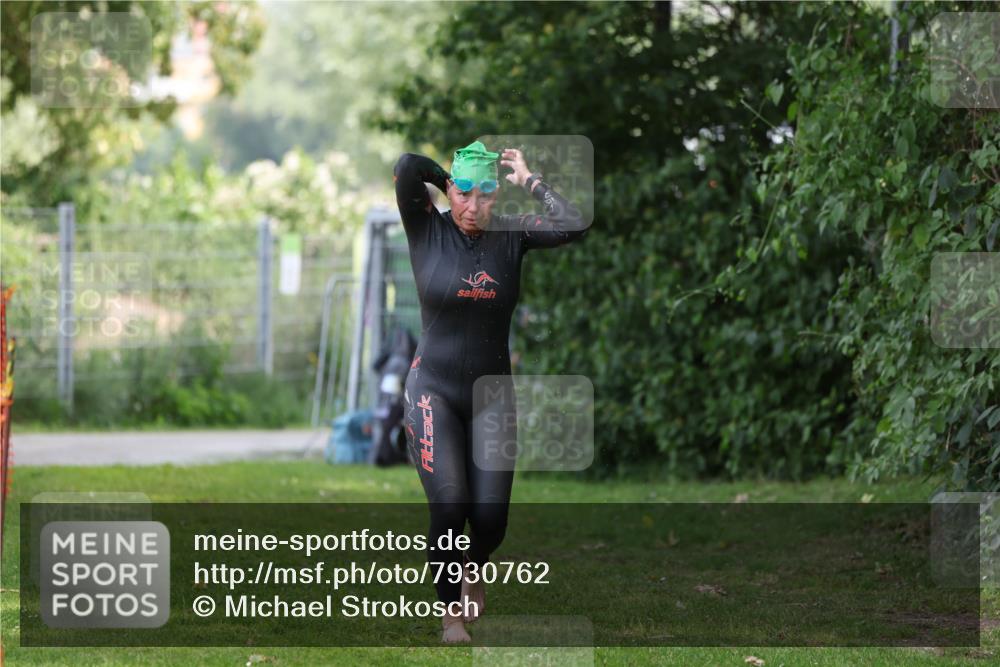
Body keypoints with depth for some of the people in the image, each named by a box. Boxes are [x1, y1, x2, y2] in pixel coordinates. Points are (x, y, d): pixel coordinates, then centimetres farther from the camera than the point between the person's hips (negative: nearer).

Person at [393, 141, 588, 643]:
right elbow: (406, 167, -23)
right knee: (449, 506, -15)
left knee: (491, 516, 0)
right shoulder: (427, 230, -7)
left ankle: (473, 570, 37)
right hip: (434, 391, -2)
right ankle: (450, 612, 5)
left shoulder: (511, 234, -2)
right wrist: (453, 180, -7)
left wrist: (529, 181, -10)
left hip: (492, 393, 2)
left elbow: (574, 225, -18)